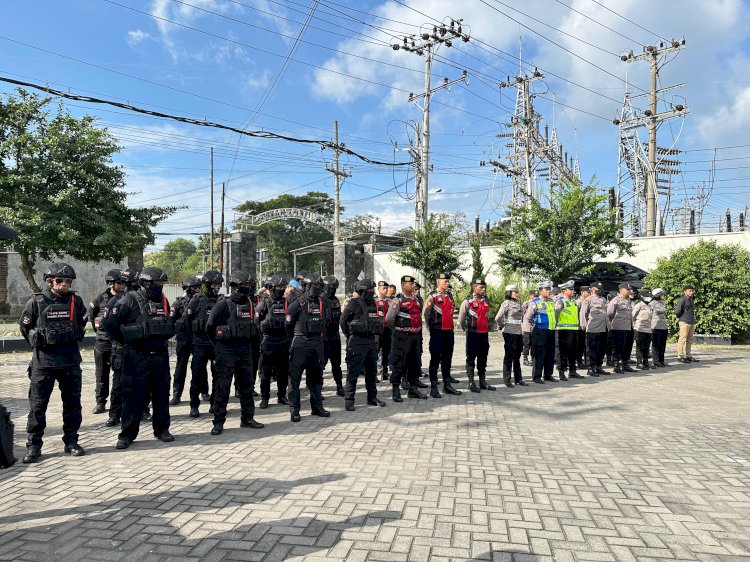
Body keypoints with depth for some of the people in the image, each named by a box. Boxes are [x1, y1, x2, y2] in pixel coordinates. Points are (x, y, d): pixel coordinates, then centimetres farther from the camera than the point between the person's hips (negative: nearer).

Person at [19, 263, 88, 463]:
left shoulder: (76, 301, 1)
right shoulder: (36, 302, -5)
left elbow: (83, 324, 17)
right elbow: (25, 326, 7)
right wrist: (39, 342, 7)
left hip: (70, 361, 2)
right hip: (43, 362, -2)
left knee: (72, 403, 9)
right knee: (37, 405, 2)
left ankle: (71, 442, 22)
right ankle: (33, 446, 14)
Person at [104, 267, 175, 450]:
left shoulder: (163, 301, 9)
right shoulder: (130, 300, -9)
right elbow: (111, 325, -8)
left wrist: (162, 342, 13)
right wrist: (128, 342, -1)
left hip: (160, 356, 5)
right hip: (137, 358, -5)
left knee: (161, 394, 11)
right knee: (132, 395, 1)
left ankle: (162, 429, 23)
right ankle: (127, 434, 12)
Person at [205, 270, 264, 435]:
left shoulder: (250, 304, 7)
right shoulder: (222, 305, -11)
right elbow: (209, 328, -7)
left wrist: (245, 344, 12)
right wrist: (220, 345, 2)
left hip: (245, 350, 6)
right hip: (226, 352, -6)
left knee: (247, 385, 12)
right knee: (222, 387, 0)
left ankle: (247, 418, 23)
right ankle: (218, 422, 8)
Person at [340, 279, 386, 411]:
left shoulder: (373, 304, 11)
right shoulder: (354, 304, -10)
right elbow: (343, 321, -5)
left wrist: (376, 336, 13)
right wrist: (350, 337, 1)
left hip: (371, 342, 7)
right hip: (357, 343, -7)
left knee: (372, 371, 14)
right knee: (353, 372, -3)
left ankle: (372, 397, 26)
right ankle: (349, 400, 4)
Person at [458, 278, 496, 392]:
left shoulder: (486, 301, 10)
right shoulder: (468, 301, -8)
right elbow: (461, 319, -1)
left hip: (484, 333, 6)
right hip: (472, 334, -6)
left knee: (483, 358, 12)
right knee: (471, 358, 0)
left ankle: (482, 382, 21)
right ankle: (471, 383, 5)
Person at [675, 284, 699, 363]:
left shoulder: (692, 299, 17)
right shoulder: (682, 299, -11)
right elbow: (677, 310, -18)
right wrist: (680, 318, -4)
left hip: (692, 322, 9)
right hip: (684, 322, -9)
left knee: (689, 340, 11)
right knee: (682, 339, -8)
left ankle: (688, 356, 17)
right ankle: (680, 356, -6)